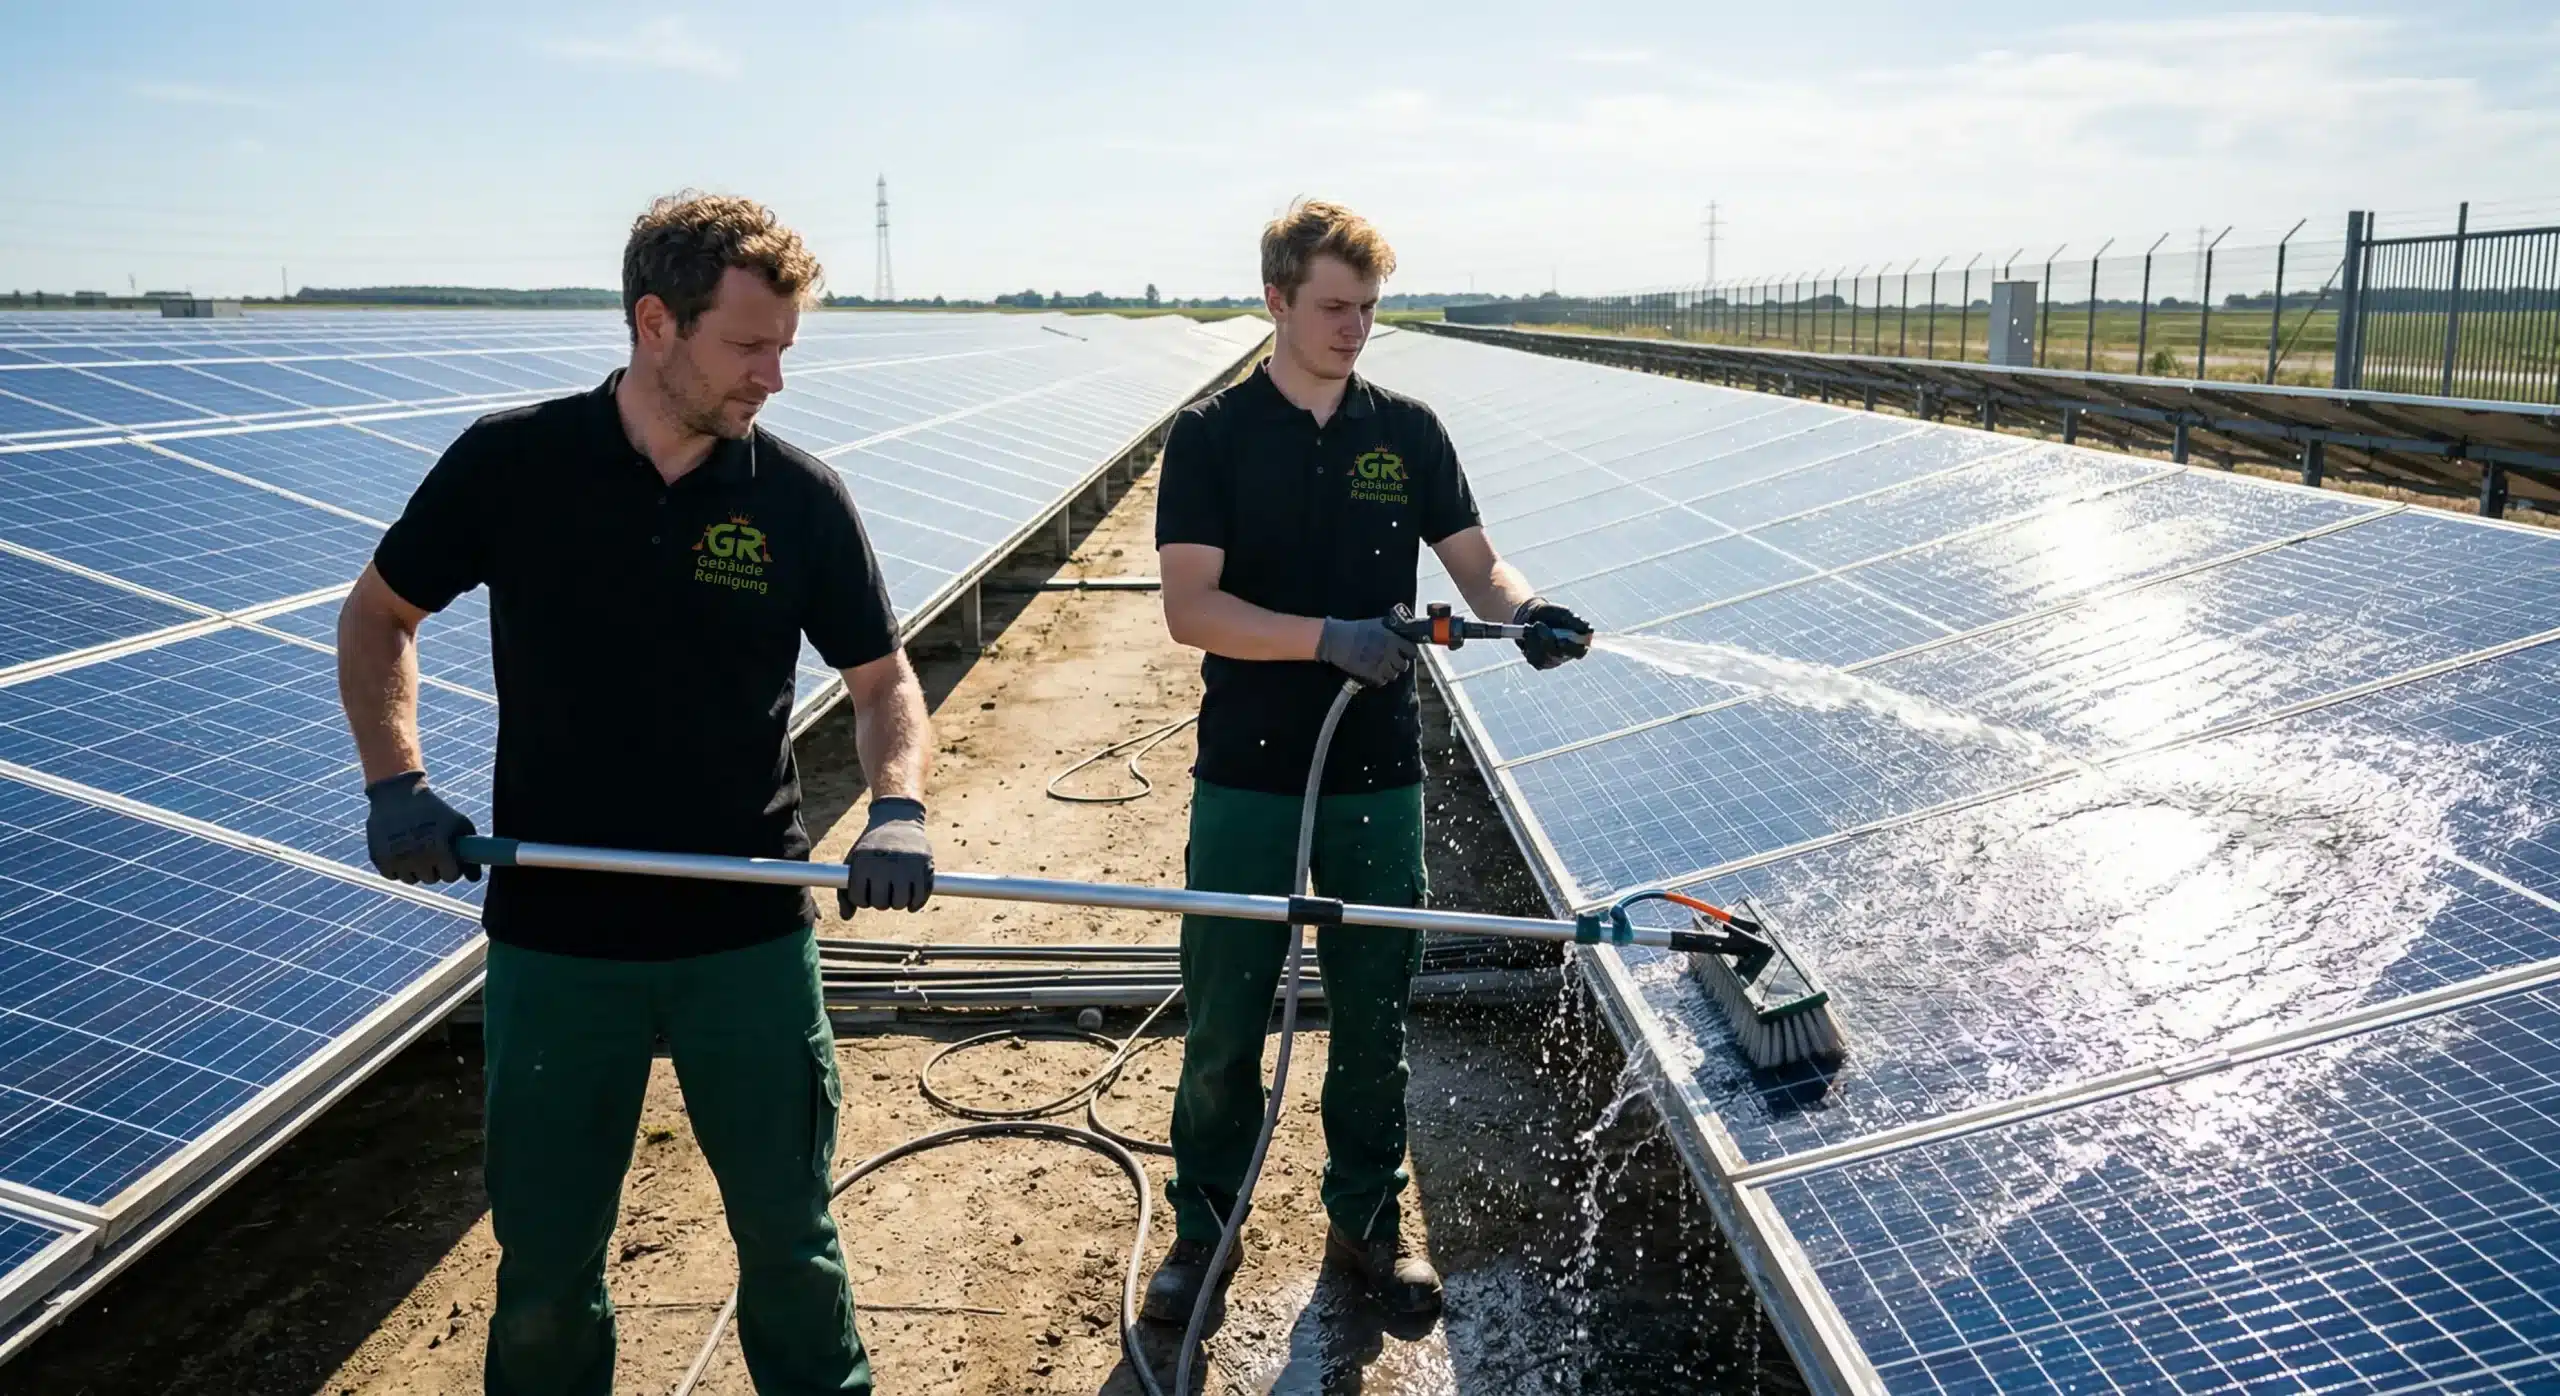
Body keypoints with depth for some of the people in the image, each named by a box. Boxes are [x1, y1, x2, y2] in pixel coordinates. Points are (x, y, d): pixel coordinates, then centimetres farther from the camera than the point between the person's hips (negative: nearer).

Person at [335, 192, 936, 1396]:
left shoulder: (801, 499, -5)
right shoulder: (509, 463, -7)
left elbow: (884, 677, 1)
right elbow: (377, 617, 7)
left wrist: (897, 807, -17)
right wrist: (395, 785, -6)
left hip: (751, 939, 0)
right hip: (553, 941, 0)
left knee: (790, 1241, 13)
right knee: (543, 1263, 14)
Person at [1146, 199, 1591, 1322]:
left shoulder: (1408, 431, 5)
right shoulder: (1212, 436, -4)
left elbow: (1476, 563, 4)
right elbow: (1189, 607, -13)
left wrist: (1527, 613, -18)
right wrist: (1331, 636, -25)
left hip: (1380, 776, 3)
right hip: (1247, 778, -2)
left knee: (1374, 1015, 12)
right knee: (1223, 1019, 8)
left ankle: (1367, 1218, 31)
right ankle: (1203, 1225, 27)